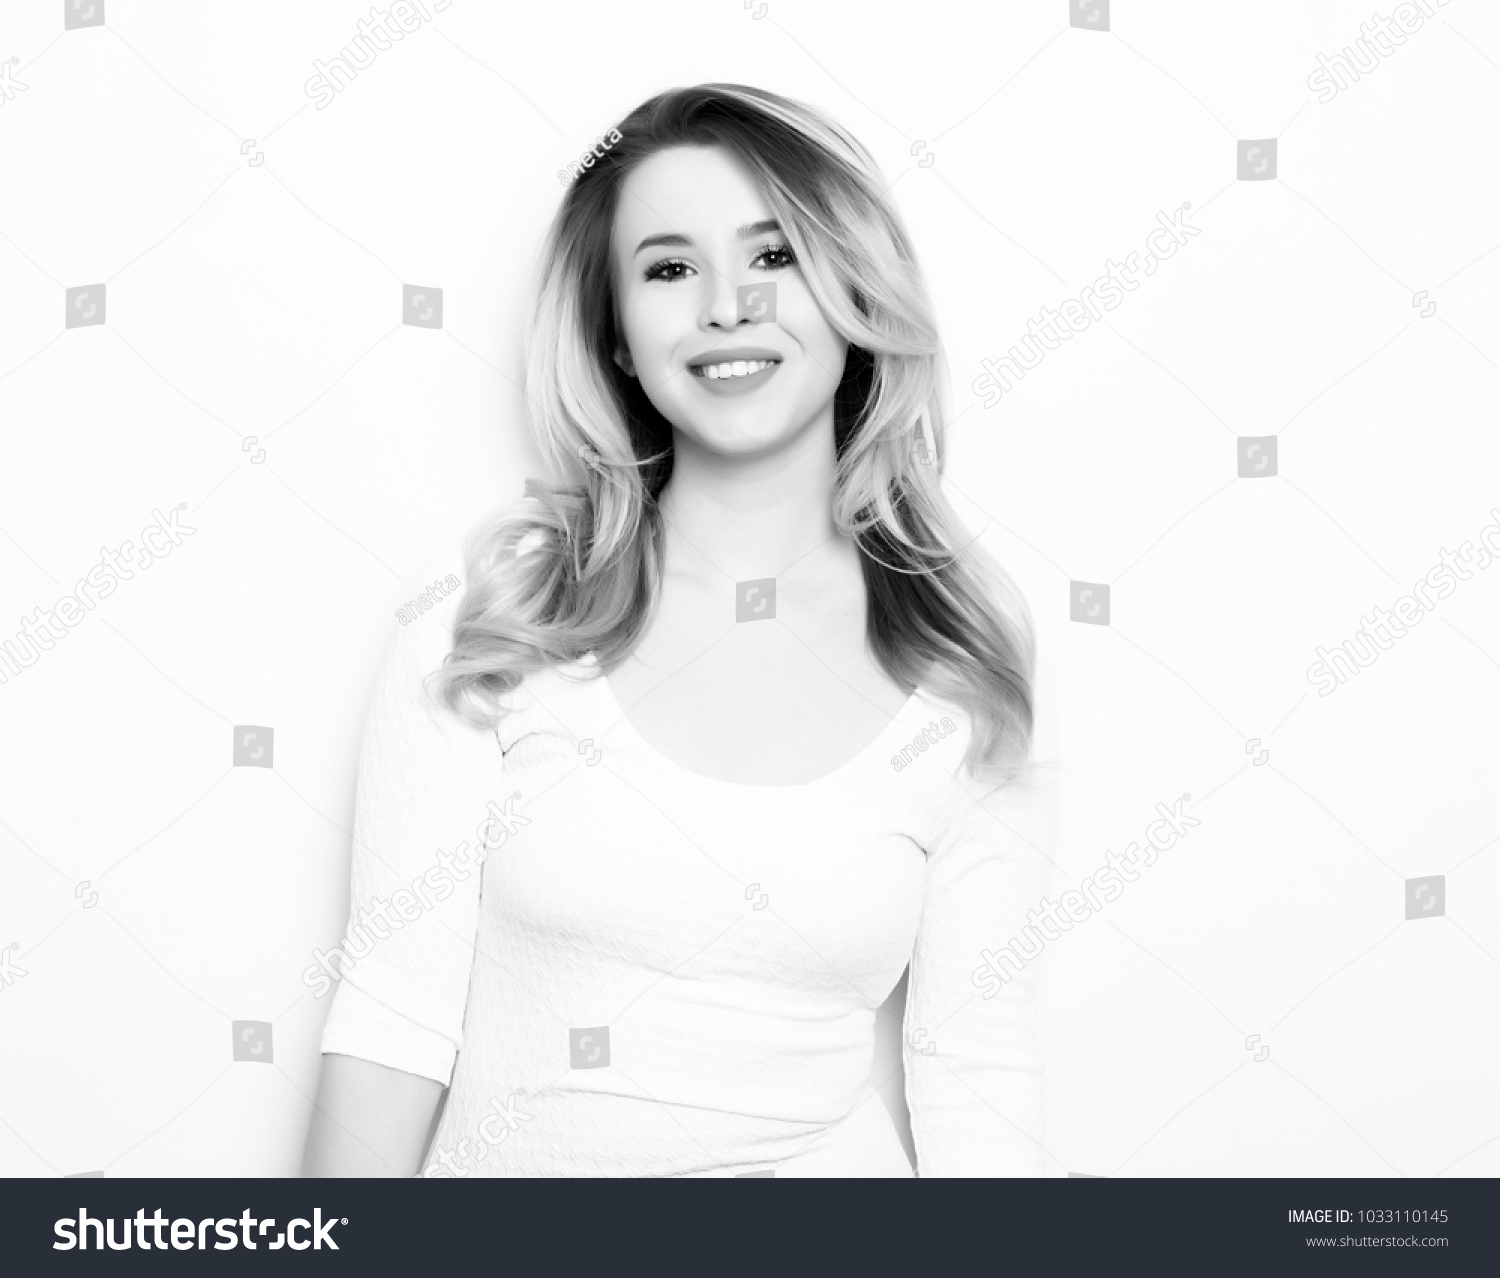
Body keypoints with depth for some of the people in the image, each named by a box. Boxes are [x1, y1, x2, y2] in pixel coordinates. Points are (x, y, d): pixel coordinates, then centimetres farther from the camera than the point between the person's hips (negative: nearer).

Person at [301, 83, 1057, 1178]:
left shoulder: (968, 670, -3)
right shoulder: (491, 626, -5)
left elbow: (978, 1078, -1)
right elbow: (393, 1018, -5)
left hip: (825, 1158, 0)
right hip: (505, 1158, 1)